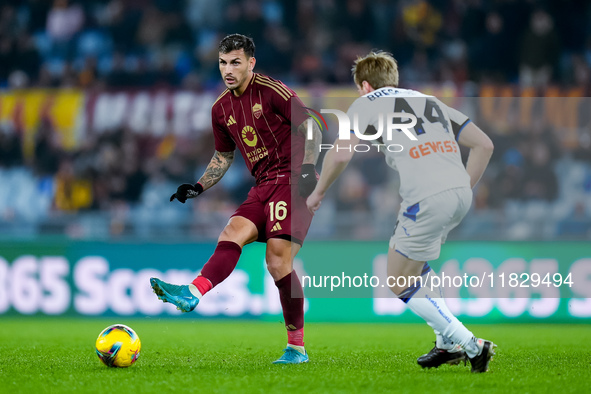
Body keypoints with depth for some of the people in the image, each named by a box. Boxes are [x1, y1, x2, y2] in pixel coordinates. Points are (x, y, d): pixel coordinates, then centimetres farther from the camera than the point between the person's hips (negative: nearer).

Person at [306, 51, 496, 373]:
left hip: (427, 199, -7)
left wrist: (319, 192, 13)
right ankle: (447, 344, 26)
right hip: (460, 192, 7)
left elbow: (341, 154, -2)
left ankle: (471, 345, 2)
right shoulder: (429, 101, 28)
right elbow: (484, 144, 23)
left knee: (400, 283, 10)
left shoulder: (366, 104, 12)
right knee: (406, 256, 29)